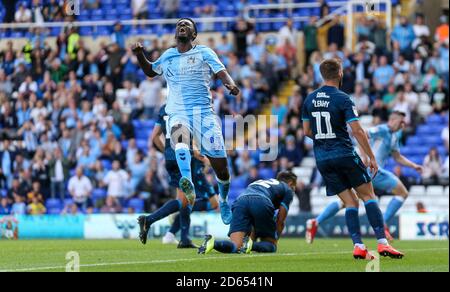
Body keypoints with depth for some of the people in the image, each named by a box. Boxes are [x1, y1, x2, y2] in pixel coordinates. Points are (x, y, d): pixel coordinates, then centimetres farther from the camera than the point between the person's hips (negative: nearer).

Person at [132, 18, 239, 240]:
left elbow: (222, 72, -3)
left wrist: (230, 84, -26)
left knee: (220, 164, -2)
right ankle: (189, 189, -59)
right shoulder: (168, 56, 20)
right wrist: (140, 54, 17)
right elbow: (150, 71, 36)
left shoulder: (204, 53, 9)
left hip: (203, 111, -1)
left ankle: (224, 200, 29)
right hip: (177, 113, 1)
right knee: (180, 138, -36)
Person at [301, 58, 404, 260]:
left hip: (322, 158, 5)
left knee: (350, 202, 8)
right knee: (368, 196, 4)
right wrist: (371, 157, -8)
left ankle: (358, 246, -4)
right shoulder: (342, 99, -11)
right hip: (344, 155, -5)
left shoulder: (310, 99, 7)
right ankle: (382, 243, -6)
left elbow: (307, 131, 13)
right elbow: (357, 131, -14)